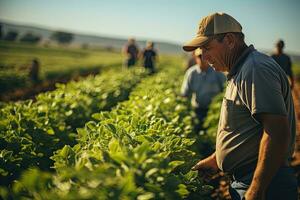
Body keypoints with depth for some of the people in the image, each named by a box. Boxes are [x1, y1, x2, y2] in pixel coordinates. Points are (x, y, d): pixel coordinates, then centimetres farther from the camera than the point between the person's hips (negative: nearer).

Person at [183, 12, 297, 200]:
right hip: (246, 181, 10)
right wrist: (211, 161, 19)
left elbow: (278, 132, -27)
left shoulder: (255, 69, -19)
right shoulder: (240, 72, 15)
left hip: (262, 184, -10)